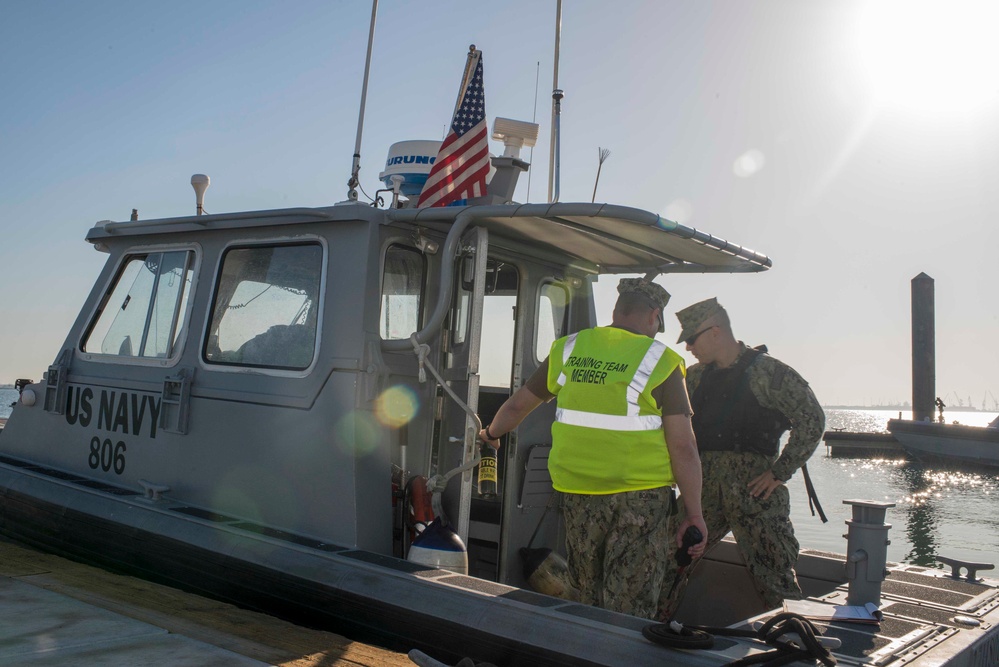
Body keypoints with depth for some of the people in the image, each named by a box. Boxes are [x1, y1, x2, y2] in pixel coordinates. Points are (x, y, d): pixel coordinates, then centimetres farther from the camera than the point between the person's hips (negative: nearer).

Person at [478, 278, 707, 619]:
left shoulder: (568, 350, 5)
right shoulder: (661, 361, -6)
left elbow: (517, 405, 15)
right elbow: (683, 446, -10)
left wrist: (491, 434, 34)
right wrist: (694, 514, -4)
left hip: (576, 491, 4)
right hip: (640, 495, -3)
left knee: (589, 597, 20)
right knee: (629, 608, 4)